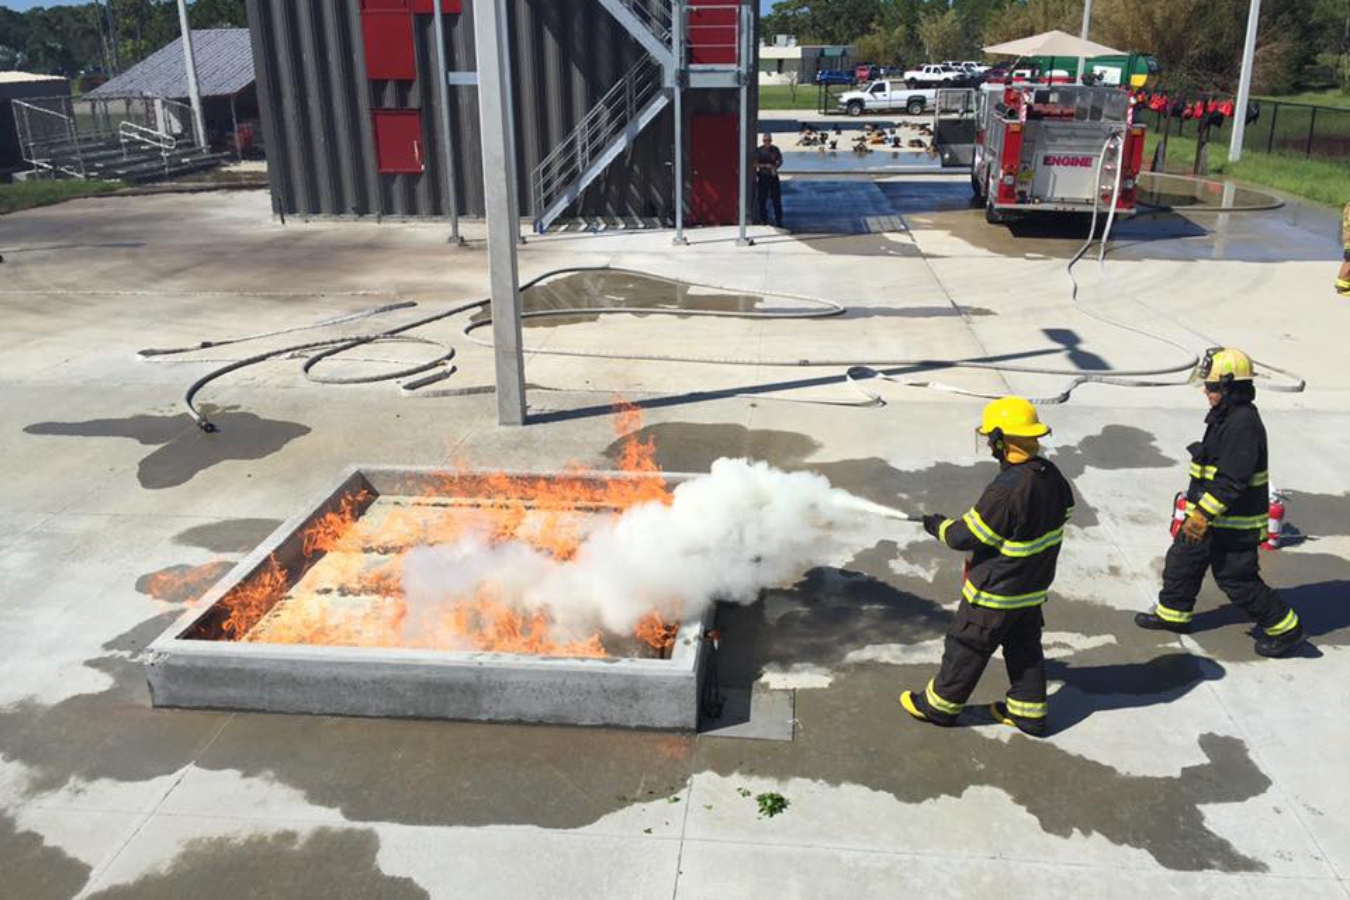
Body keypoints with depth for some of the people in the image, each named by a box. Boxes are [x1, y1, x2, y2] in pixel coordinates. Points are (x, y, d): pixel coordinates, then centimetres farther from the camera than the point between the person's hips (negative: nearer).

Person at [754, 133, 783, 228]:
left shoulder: (775, 150, 3)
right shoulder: (758, 150, -2)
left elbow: (780, 161, 10)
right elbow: (755, 163, -4)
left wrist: (775, 166, -10)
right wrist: (765, 165, -17)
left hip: (773, 176, 1)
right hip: (762, 176, -1)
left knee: (776, 198, 0)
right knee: (762, 199, 0)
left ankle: (778, 220, 7)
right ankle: (763, 219, 9)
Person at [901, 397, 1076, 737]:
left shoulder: (1006, 490, -32)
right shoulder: (1052, 476, -6)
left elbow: (966, 536, -23)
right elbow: (1065, 511, 11)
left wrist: (939, 526, -3)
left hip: (997, 591, -7)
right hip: (1034, 585, 8)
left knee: (967, 646, 9)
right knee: (1024, 645, 22)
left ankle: (940, 705, 26)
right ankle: (1029, 710, 34)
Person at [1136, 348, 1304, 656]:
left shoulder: (1243, 424, -24)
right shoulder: (1225, 416, 9)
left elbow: (1232, 480, -29)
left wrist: (1204, 513, -28)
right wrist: (1199, 509, 26)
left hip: (1233, 522, -10)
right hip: (1212, 515, 10)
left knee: (1237, 578, 0)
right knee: (1183, 559, 17)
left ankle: (1285, 628, 16)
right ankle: (1173, 613, 33)